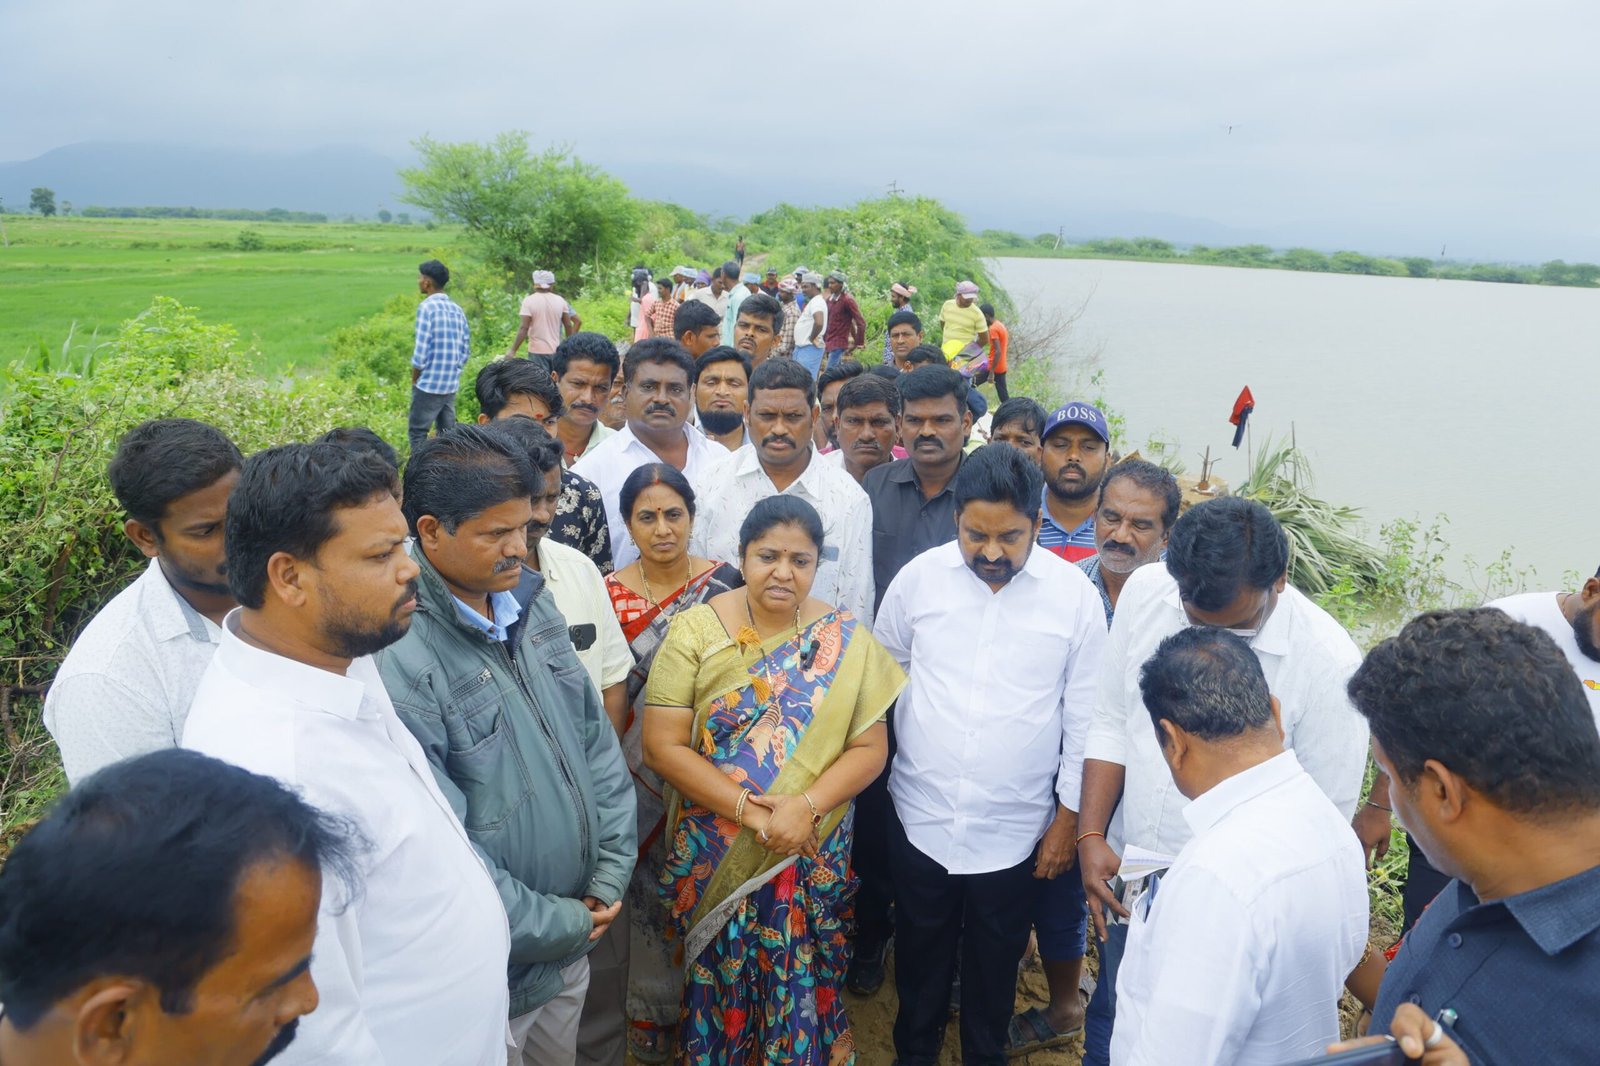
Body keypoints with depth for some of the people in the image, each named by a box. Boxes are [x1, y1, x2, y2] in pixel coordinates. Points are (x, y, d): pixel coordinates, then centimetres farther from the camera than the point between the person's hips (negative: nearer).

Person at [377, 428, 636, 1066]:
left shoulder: (529, 601, -2)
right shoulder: (397, 659, -27)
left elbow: (595, 736, 5)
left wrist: (612, 871, -1)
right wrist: (558, 924, -14)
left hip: (576, 928, 7)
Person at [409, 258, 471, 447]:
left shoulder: (427, 307, -12)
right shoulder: (457, 310, 8)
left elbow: (421, 351, -15)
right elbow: (466, 351, 9)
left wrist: (414, 379, -2)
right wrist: (453, 371, 15)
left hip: (429, 384, -7)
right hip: (451, 384, 7)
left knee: (417, 432, 2)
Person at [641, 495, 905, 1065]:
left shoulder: (844, 640, -4)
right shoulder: (695, 631, -8)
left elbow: (869, 747, -5)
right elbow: (663, 746, -11)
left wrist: (807, 805, -20)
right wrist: (749, 810, -19)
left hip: (814, 861, 1)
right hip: (714, 857, 0)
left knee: (803, 987, 13)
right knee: (721, 984, 14)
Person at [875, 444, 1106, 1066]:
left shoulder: (1074, 594, -11)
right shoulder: (919, 577, -8)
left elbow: (1085, 718, -3)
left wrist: (1069, 819, 0)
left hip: (1014, 830, -1)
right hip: (920, 819, 1)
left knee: (995, 961, 19)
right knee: (921, 951, 21)